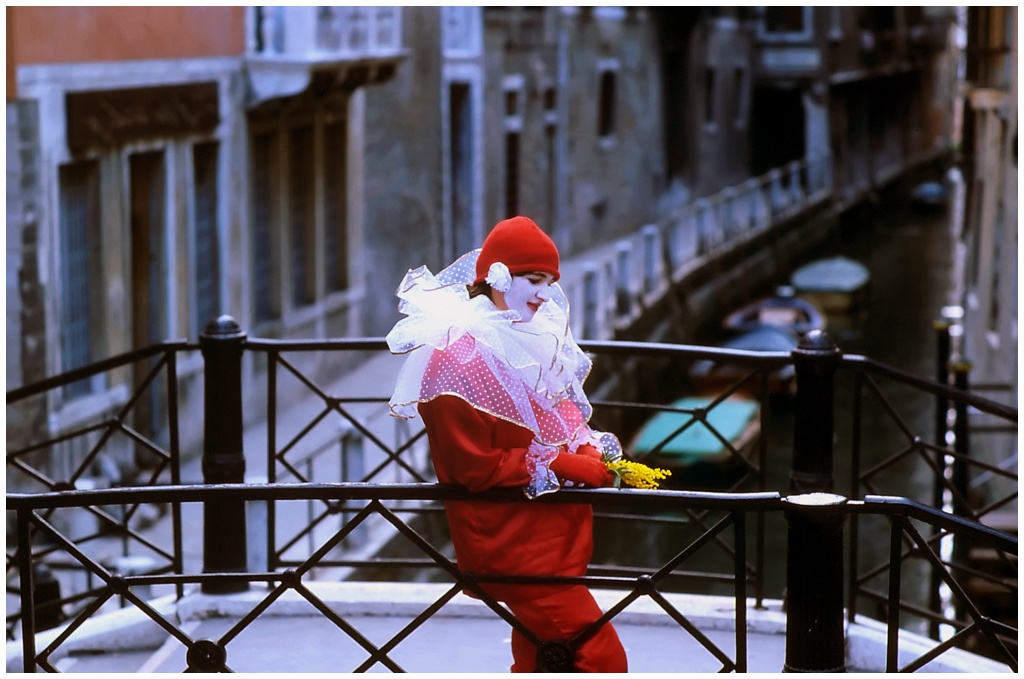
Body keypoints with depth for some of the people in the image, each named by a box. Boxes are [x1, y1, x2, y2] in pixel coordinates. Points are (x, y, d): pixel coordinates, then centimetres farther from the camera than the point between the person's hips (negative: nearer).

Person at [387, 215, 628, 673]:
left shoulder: (532, 335, 8)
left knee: (539, 656, 20)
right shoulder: (458, 353, -18)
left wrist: (590, 449, -4)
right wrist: (567, 468, -21)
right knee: (602, 656, -14)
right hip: (507, 538, -9)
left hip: (549, 527, 9)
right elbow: (475, 467, -20)